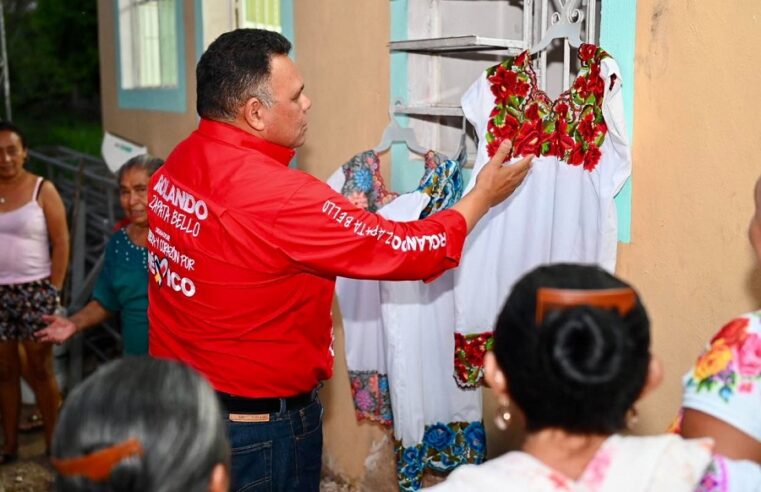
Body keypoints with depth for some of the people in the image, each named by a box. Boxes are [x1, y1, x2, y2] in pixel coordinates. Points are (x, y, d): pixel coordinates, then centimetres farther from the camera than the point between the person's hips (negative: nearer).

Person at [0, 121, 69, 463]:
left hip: (34, 292, -3)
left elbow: (61, 243, -4)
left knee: (41, 370, 5)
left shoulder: (42, 190, -4)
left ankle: (52, 444, 14)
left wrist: (54, 290, -7)